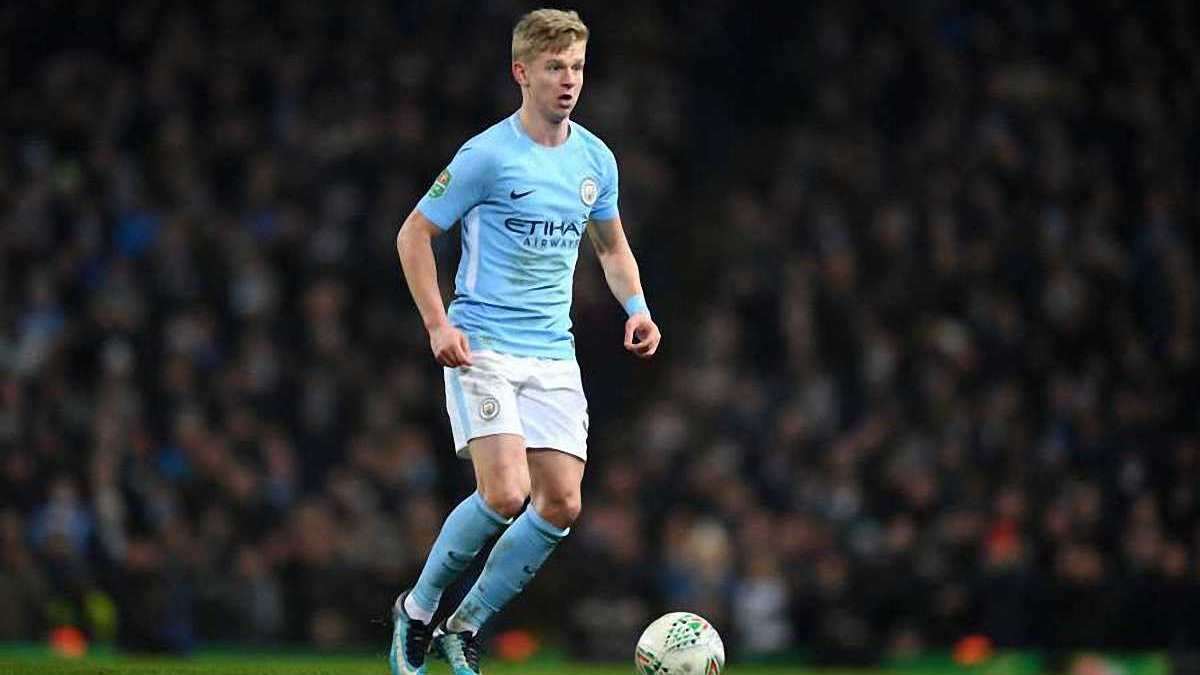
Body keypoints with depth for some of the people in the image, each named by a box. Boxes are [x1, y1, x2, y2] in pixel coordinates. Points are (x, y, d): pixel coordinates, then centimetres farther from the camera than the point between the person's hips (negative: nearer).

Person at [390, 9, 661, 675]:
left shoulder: (596, 159, 8)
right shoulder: (487, 155, -9)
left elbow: (612, 246, 24)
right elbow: (414, 234, -3)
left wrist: (635, 308, 6)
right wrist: (438, 325, -12)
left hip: (553, 355, 6)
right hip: (481, 347, -6)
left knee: (561, 504, -5)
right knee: (505, 493, -20)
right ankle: (417, 609, 3)